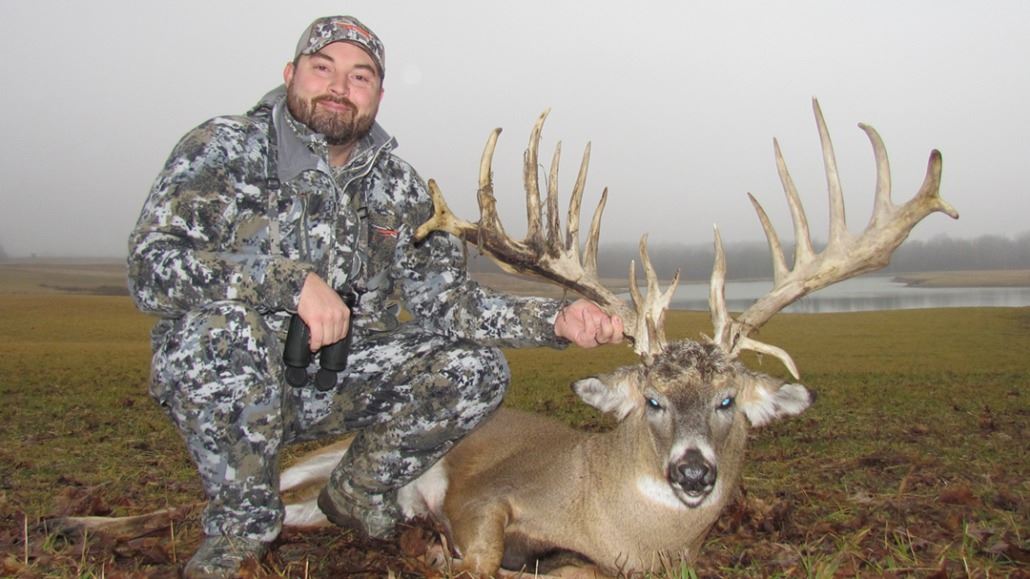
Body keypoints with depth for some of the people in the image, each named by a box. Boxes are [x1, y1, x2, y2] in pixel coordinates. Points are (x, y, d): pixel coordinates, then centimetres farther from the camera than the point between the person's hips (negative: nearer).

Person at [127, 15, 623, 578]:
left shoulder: (399, 187, 3)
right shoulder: (222, 147, -9)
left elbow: (446, 298, -1)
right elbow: (151, 265, -22)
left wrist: (556, 320, -16)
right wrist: (291, 280, -33)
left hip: (332, 385, 4)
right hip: (212, 378, -3)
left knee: (477, 369, -13)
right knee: (226, 321, -37)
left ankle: (358, 494, 12)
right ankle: (240, 531, -10)